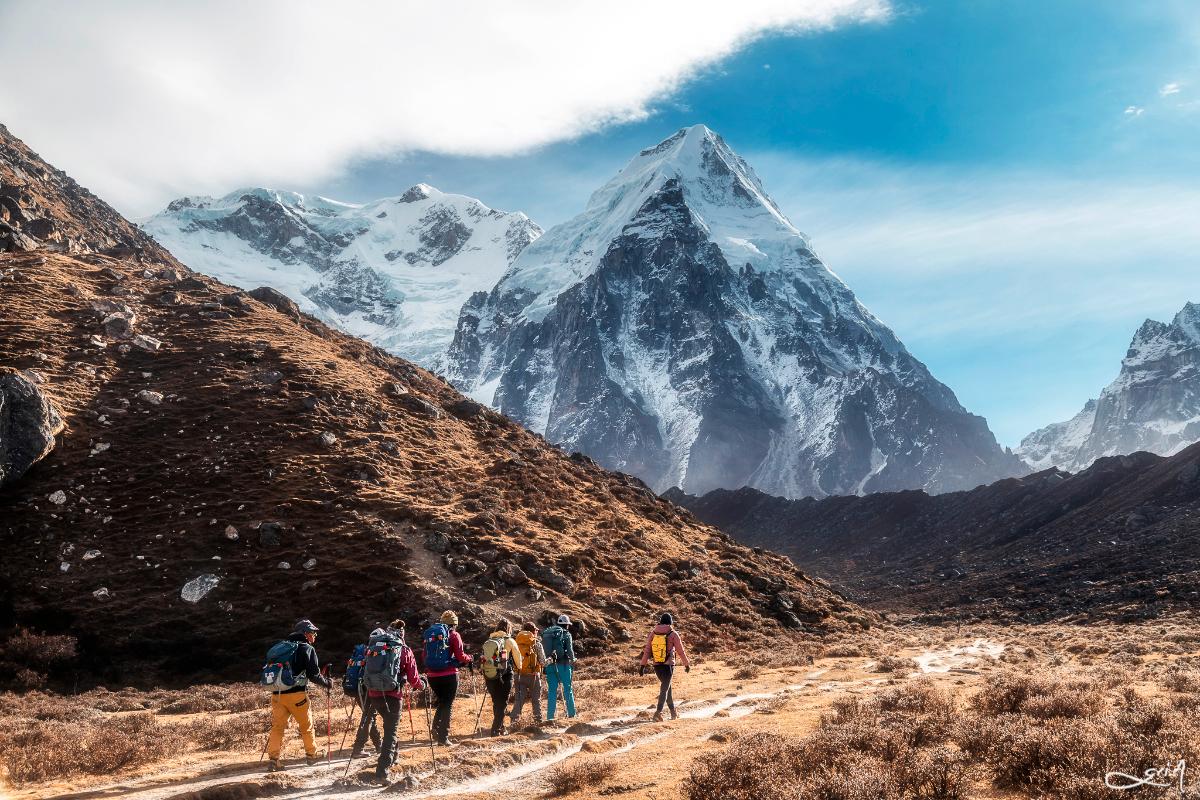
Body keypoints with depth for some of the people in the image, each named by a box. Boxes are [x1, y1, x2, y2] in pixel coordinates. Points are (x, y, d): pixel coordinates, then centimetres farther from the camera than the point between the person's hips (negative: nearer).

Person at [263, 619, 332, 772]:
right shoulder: (307, 648, -2)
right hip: (296, 694, -5)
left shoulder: (281, 646, 17)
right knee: (306, 725, 12)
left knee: (277, 726, 8)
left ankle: (273, 759, -1)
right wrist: (327, 683, 8)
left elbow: (266, 670, 16)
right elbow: (314, 674, -7)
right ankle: (311, 754, 21)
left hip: (277, 694, 5)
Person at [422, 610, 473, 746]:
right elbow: (460, 656, -9)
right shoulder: (453, 635, -3)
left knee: (441, 703, 22)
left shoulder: (429, 634, 10)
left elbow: (425, 655, 8)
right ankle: (443, 737, 2)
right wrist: (469, 660, 10)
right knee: (447, 705, 4)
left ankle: (436, 732, 13)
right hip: (449, 675, -5)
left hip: (432, 675, 5)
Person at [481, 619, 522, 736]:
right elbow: (518, 658, 1)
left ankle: (500, 727, 27)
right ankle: (496, 729, -2)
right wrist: (519, 668, 22)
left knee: (496, 702, 17)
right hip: (505, 676, -4)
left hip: (489, 676, 4)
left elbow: (485, 658, 7)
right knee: (502, 703, 4)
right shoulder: (509, 641, -6)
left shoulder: (488, 641, 5)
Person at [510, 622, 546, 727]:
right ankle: (538, 721, 18)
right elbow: (543, 662, -6)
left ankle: (514, 721, -7)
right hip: (533, 675, -2)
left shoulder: (517, 643, 0)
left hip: (520, 675, 2)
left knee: (518, 699, 4)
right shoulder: (536, 644, -8)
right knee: (536, 700, 12)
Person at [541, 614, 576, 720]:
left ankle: (550, 716, 6)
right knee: (568, 689, 6)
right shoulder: (566, 634, -3)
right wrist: (572, 664, 3)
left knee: (551, 690, 8)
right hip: (562, 664, -4)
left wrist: (546, 662, 14)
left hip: (549, 665, 4)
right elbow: (570, 651, -7)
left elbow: (543, 650, 11)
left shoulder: (546, 634, 12)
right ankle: (572, 714, 7)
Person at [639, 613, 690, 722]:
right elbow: (680, 652, -3)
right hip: (668, 665, -4)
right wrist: (687, 664, 9)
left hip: (656, 666, 4)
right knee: (664, 689, -3)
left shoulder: (653, 633, 2)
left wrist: (643, 666, 1)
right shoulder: (673, 634, -7)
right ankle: (658, 712, -20)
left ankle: (673, 712, 27)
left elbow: (647, 650, -1)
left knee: (667, 686, 20)